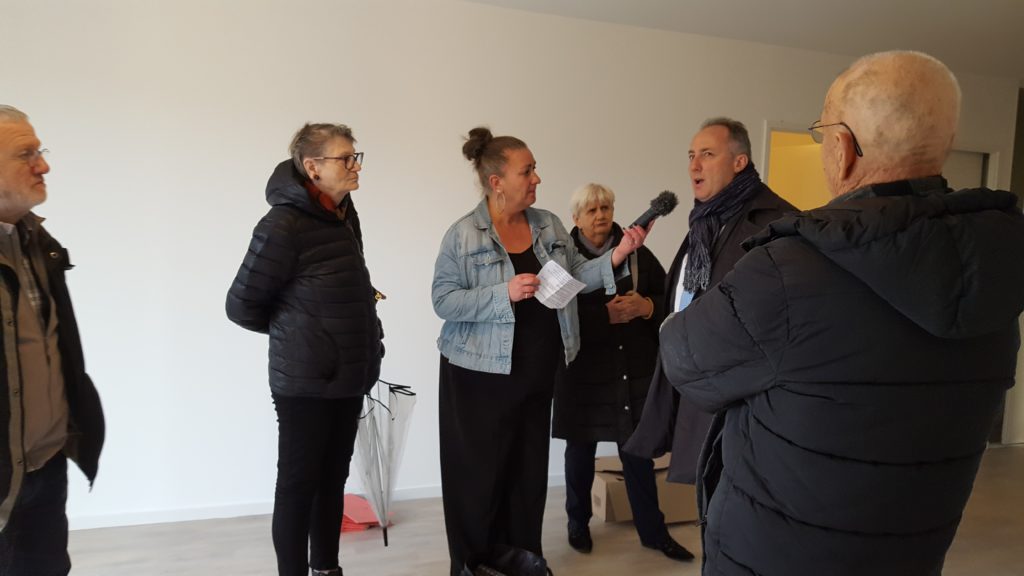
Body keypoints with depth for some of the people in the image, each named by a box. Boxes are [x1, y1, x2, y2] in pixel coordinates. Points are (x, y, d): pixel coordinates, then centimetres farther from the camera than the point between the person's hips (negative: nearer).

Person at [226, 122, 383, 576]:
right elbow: (242, 305, -12)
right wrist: (293, 334, 1)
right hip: (306, 381, -7)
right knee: (299, 483, 7)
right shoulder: (285, 224, -18)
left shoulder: (345, 213, 6)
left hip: (349, 375, 7)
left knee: (333, 478, 18)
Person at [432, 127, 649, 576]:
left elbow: (578, 274, 5)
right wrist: (505, 293, -24)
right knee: (480, 474, 4)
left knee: (529, 470, 15)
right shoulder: (463, 235, -12)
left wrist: (617, 256, -11)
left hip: (537, 371, 5)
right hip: (482, 374, -5)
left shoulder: (549, 226, 5)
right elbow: (444, 300, -15)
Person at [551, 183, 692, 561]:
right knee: (580, 451, 13)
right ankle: (578, 523, 34)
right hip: (583, 373, -2)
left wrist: (645, 307, -17)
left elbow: (670, 298, 2)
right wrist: (607, 315, -22)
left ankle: (653, 531, 28)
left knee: (639, 453, 11)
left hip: (635, 370, 2)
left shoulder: (637, 252, 3)